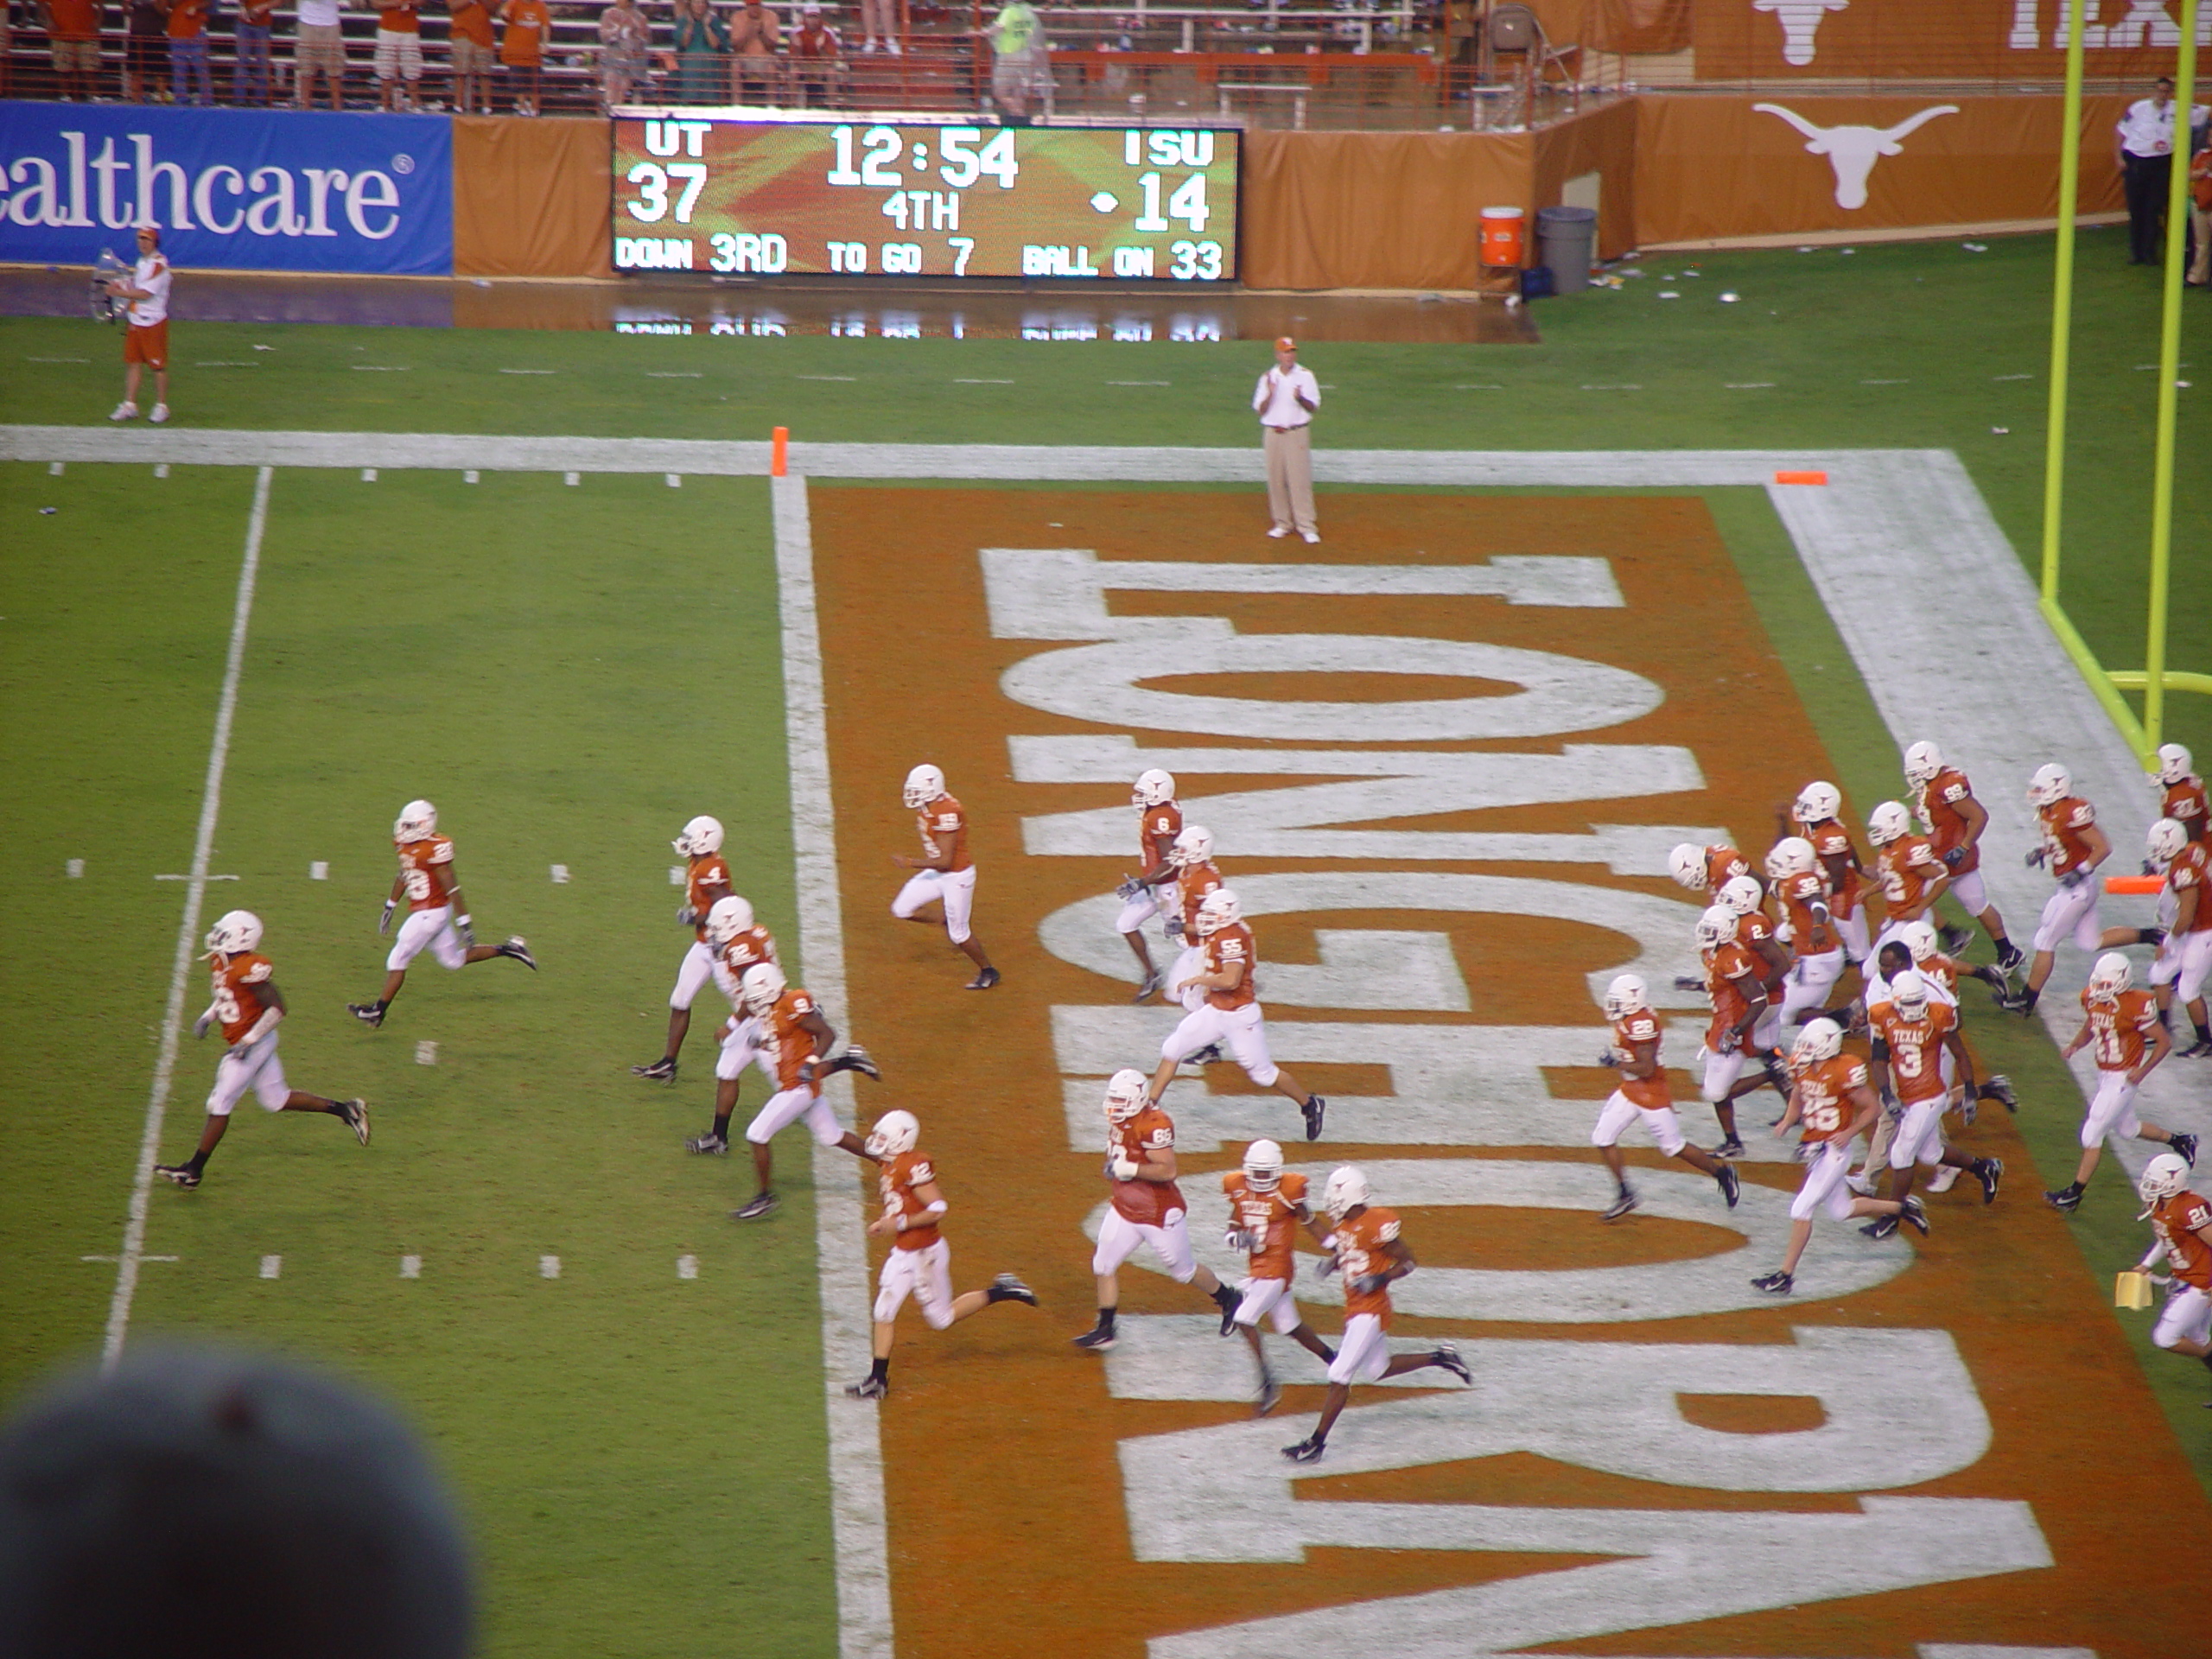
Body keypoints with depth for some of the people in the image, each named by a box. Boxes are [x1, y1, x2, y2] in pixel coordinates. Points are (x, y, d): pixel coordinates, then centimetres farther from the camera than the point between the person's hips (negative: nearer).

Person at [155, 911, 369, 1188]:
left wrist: (248, 1041, -24)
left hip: (252, 1045, -10)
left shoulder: (249, 970, -25)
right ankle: (344, 1110, 24)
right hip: (242, 1044, 10)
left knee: (219, 1105, -2)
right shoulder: (224, 963, 3)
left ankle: (193, 1170, 7)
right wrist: (208, 1017, 7)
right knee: (276, 1100, 18)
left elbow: (276, 1008, -25)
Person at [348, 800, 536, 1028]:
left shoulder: (435, 849, -23)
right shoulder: (407, 846, 4)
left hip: (431, 913, -9)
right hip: (422, 912, 9)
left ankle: (377, 1011, 6)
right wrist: (389, 908, 26)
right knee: (453, 960, 18)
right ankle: (507, 950, 25)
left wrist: (464, 923, -19)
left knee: (397, 960, -3)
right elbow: (402, 878, 21)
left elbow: (452, 889, -21)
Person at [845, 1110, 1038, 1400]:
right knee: (883, 1312, 4)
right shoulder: (889, 1168, 7)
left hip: (924, 1253, -9)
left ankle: (1000, 1293, 19)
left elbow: (937, 1209, -25)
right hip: (902, 1253, 9)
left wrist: (900, 1223, -24)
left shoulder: (914, 1167, -22)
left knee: (941, 1318, 6)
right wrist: (884, 1224, 4)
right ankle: (878, 1380, 8)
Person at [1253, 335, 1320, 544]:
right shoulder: (1268, 378, 7)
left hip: (1298, 433, -2)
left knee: (1300, 479, -8)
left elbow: (1313, 407, -1)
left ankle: (1307, 526, -8)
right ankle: (1282, 524, 15)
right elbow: (1261, 409, 4)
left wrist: (1300, 398, -21)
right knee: (1276, 480, 4)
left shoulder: (1305, 376, 3)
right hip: (1273, 433, 2)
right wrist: (1270, 394, -15)